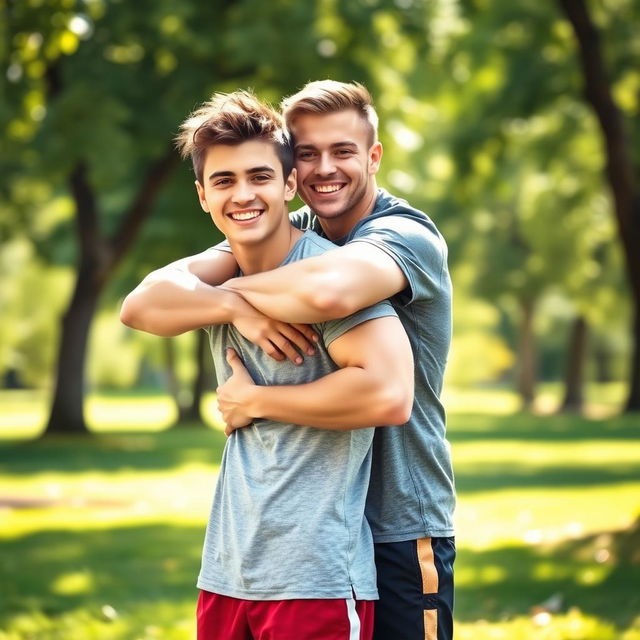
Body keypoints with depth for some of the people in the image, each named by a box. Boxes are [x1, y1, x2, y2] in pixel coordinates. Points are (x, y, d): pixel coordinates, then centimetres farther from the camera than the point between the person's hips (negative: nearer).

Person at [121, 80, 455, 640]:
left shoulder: (406, 235, -11)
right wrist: (236, 308, -24)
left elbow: (329, 291, -36)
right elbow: (145, 305, -5)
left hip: (397, 535, -5)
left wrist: (235, 288, -17)